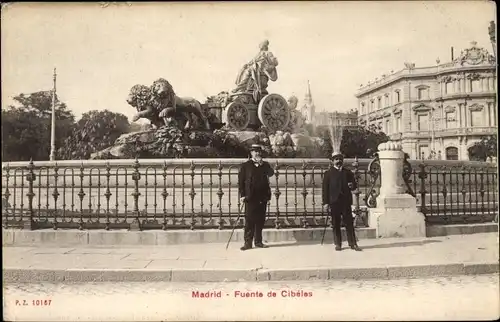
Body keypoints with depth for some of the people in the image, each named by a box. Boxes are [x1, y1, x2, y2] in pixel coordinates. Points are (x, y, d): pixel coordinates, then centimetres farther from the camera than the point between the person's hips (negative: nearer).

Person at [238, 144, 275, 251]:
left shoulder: (265, 164, 13)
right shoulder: (245, 166, 5)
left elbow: (271, 173, -6)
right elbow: (241, 181, 1)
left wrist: (262, 164, -11)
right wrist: (242, 195, -7)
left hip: (262, 197, 3)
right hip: (250, 197, -3)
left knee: (260, 220, 7)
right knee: (249, 220, -2)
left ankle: (258, 241, 16)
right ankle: (248, 242, 4)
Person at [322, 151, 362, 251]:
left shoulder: (348, 172, 14)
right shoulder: (328, 173, 5)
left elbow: (355, 184, 17)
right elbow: (325, 188, 0)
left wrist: (352, 185, -9)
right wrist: (325, 202, -8)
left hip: (346, 201, 2)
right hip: (334, 202, -2)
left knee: (349, 223, 1)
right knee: (336, 224, 3)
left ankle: (353, 243, 6)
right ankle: (337, 244, 12)